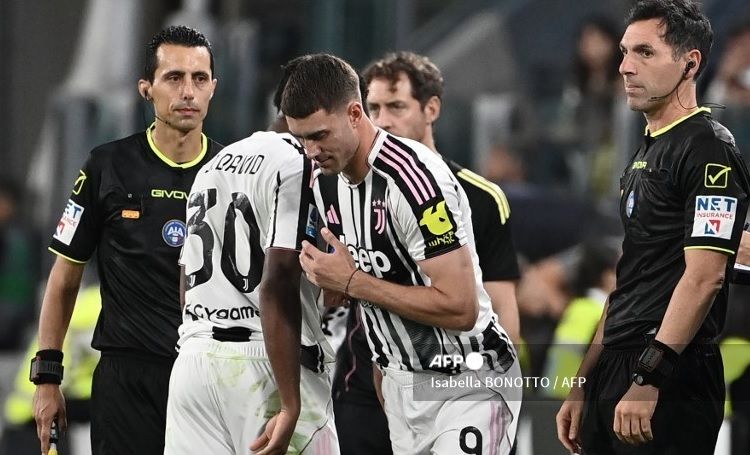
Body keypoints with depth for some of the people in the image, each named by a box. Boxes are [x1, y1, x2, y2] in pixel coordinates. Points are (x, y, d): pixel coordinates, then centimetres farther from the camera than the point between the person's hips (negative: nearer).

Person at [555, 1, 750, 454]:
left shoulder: (709, 148, -10)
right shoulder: (646, 153, 18)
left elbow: (704, 276, -19)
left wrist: (648, 378, -23)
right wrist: (585, 386, 18)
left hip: (670, 382, -9)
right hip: (617, 370, 9)